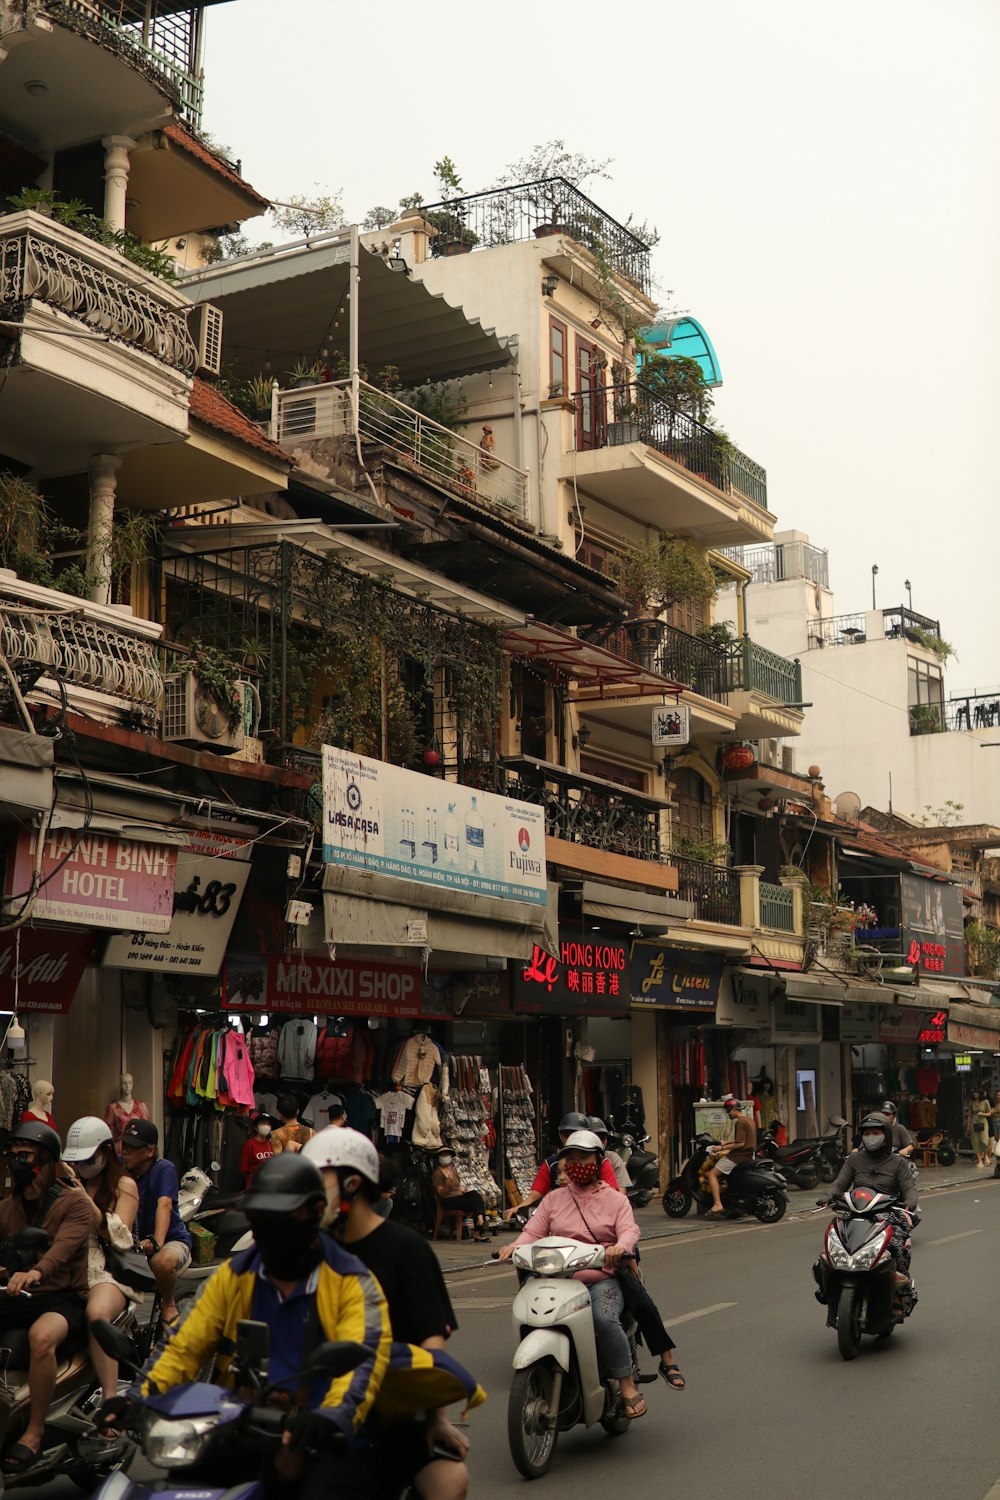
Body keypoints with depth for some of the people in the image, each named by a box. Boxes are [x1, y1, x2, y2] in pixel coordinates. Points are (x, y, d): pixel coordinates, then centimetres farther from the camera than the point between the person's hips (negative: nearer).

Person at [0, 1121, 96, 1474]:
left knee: (41, 1337, -37)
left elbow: (64, 1246, -24)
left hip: (63, 1296, -6)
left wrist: (36, 1272, -44)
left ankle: (34, 1433, -24)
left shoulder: (75, 1203, -5)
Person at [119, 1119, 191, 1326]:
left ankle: (168, 1304, -5)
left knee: (163, 1261, -37)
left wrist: (156, 1242, -40)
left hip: (172, 1239, -4)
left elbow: (164, 1205, -25)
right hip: (133, 1240, 4)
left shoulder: (163, 1169, -11)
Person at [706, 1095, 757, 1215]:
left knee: (712, 1174, -11)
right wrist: (727, 1144, 23)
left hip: (738, 1157, -10)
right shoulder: (749, 1119, 15)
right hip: (748, 1156, 10)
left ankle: (717, 1204, -23)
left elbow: (740, 1143, -22)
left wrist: (723, 1148, -16)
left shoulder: (740, 1122, -16)